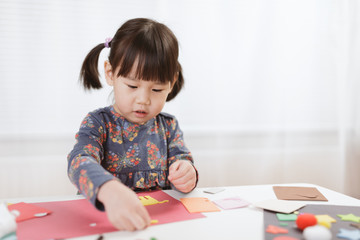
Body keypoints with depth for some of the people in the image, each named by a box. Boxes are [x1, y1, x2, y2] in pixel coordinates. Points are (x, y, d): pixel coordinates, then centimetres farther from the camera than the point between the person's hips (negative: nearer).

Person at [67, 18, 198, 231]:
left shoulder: (168, 126, 6)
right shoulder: (98, 123, -7)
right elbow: (80, 162, -24)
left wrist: (186, 176, -21)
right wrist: (110, 191, -45)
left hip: (161, 218, 3)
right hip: (106, 218, -2)